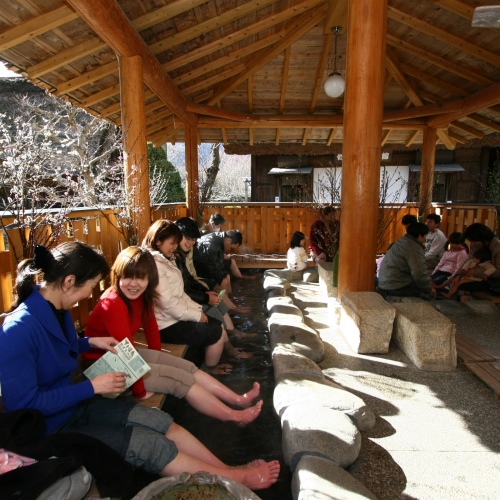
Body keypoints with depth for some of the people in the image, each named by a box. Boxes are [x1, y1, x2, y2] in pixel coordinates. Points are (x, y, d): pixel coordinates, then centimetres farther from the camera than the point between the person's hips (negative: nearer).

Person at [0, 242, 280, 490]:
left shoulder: (57, 309, -2)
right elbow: (24, 404, -28)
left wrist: (90, 342, 1)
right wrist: (92, 387, -24)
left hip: (74, 405, 8)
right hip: (48, 428, -8)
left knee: (160, 422, -5)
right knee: (149, 444, -15)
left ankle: (228, 469, 3)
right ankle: (237, 480, -3)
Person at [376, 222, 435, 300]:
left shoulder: (403, 241, 15)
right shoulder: (415, 248, -15)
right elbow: (420, 274, -18)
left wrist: (427, 279, 19)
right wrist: (429, 289, -2)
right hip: (395, 285, -10)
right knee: (430, 293, -6)